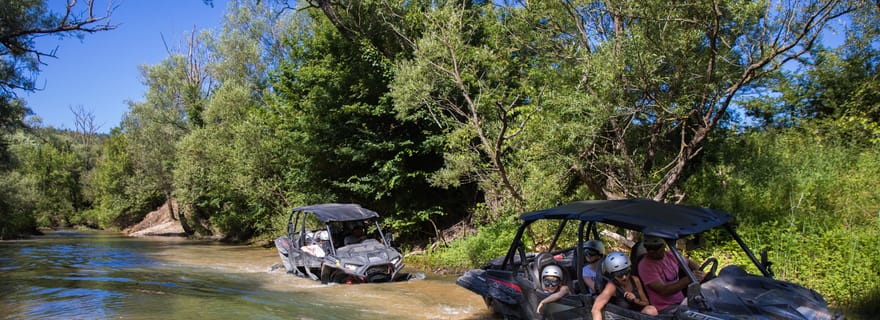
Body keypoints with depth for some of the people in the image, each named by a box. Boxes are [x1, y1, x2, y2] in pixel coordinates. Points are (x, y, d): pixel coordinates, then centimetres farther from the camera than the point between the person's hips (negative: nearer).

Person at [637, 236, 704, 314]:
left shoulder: (669, 255, 7)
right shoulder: (645, 266, -16)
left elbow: (689, 263, 24)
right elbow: (663, 291, -22)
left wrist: (698, 272, 0)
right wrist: (688, 279, -29)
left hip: (682, 301, 7)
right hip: (666, 309, -7)